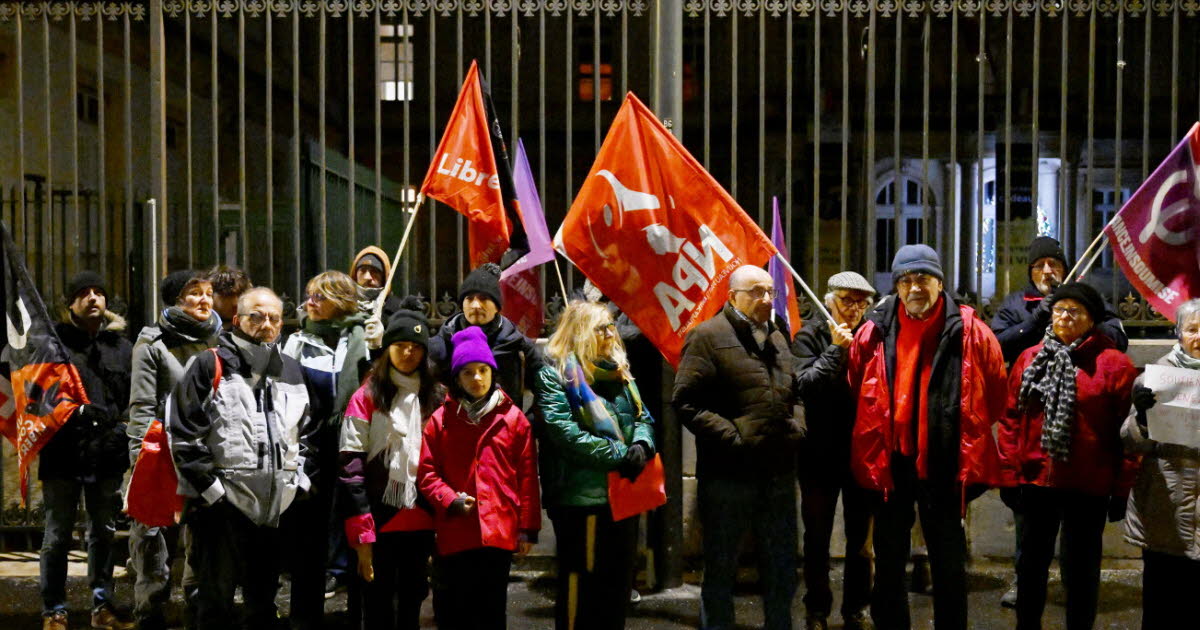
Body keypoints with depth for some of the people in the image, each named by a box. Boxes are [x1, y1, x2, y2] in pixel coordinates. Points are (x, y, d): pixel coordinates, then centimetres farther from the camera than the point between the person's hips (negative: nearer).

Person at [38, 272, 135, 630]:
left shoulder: (121, 345, 13)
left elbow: (135, 398, 14)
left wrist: (122, 429, -1)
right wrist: (77, 411, -15)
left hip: (106, 456, 4)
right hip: (64, 454, -3)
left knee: (104, 533, 12)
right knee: (58, 536, 3)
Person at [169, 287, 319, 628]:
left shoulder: (291, 371, 13)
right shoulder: (210, 366, -4)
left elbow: (307, 433, 20)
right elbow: (184, 435, -9)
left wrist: (300, 478, 8)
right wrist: (210, 487, -13)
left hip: (276, 507, 5)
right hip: (222, 507, -5)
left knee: (264, 603, 16)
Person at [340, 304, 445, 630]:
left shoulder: (435, 398, 8)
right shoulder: (367, 398, -3)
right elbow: (351, 469, -9)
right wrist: (362, 534, -14)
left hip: (420, 520, 4)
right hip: (381, 520, -3)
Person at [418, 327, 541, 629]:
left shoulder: (513, 418, 5)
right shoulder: (441, 419, 5)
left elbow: (527, 477, 4)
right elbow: (426, 471, 4)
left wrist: (528, 527, 2)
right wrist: (451, 500, -12)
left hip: (498, 532, 0)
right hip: (453, 533, 0)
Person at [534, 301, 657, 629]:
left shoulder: (618, 371, 16)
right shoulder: (556, 373, -7)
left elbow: (643, 416, 14)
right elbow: (563, 431, -18)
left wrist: (641, 445, -9)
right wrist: (617, 454, -20)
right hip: (581, 494, -7)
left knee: (619, 581, 15)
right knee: (580, 581, 0)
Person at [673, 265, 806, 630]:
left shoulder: (777, 338, 16)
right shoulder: (709, 337, -8)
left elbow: (795, 392, 27)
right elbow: (686, 401, -14)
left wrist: (796, 426, 8)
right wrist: (730, 435, -19)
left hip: (779, 473, 7)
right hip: (728, 476, -6)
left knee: (782, 570, 16)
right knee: (721, 569, 7)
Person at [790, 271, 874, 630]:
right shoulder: (810, 336, -3)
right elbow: (803, 385, -16)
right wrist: (835, 349, -18)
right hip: (821, 452, -2)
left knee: (861, 539, 12)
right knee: (817, 537, 10)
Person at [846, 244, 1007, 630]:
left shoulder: (969, 333, -7)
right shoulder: (873, 334, -3)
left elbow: (994, 398, 4)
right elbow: (856, 397, 10)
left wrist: (965, 438, 7)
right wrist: (872, 449, 11)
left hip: (944, 466, -2)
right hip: (889, 464, 2)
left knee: (949, 562, 11)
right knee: (889, 562, 15)